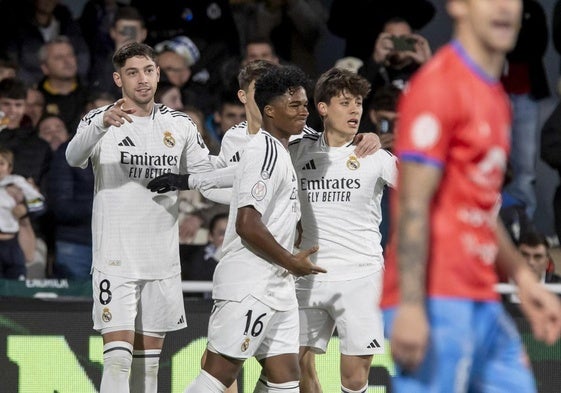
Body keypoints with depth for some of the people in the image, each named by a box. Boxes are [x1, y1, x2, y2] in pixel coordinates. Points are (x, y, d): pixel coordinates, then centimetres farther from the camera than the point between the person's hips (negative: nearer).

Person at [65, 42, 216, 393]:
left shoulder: (180, 125, 8)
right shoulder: (99, 120, -5)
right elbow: (74, 156, -27)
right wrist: (102, 123, -46)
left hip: (163, 259, 5)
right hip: (115, 257, -4)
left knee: (149, 360, 10)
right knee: (118, 359, -14)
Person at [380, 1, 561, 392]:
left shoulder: (496, 96, 18)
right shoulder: (439, 85, -10)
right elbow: (413, 206, -16)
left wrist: (525, 280, 24)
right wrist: (411, 307, -21)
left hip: (483, 304, 9)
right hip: (436, 305, -9)